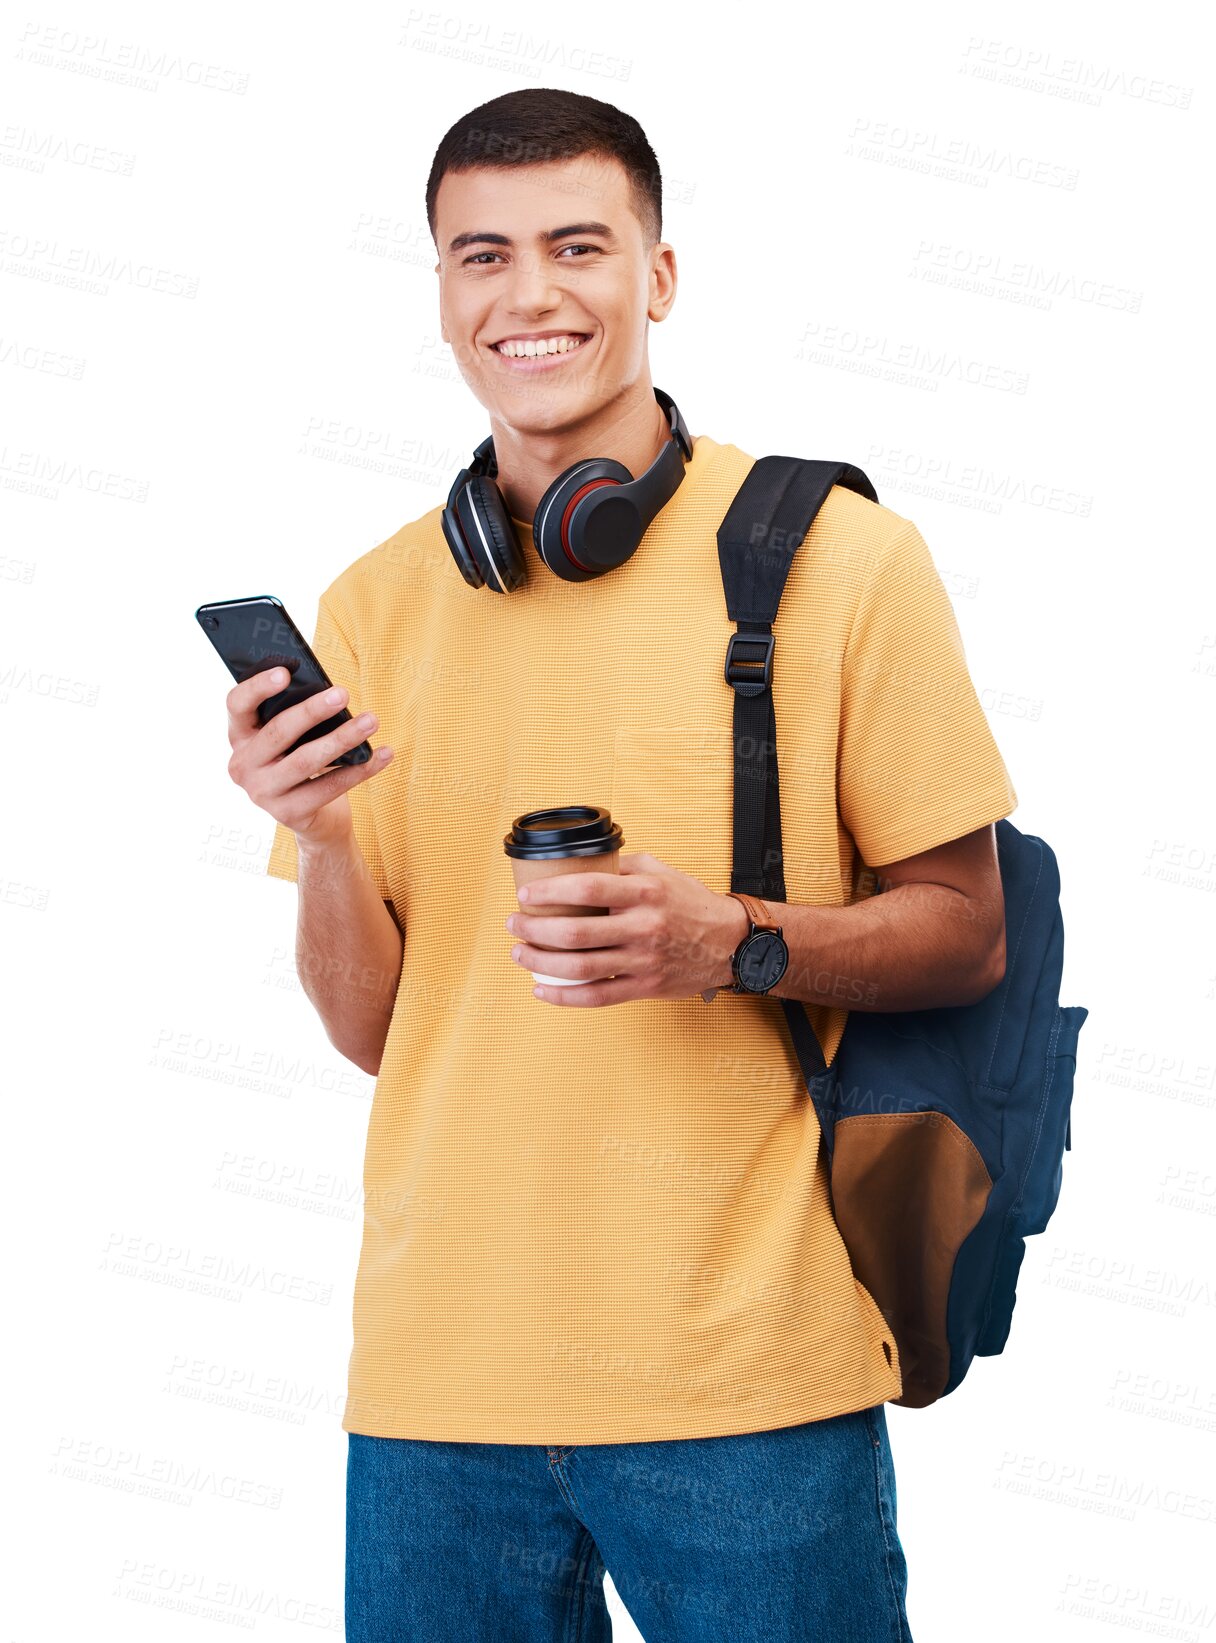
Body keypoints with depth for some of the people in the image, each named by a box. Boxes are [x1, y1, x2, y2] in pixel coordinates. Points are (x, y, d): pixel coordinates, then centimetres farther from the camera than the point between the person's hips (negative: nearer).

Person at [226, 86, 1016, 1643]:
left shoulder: (838, 556, -4)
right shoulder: (372, 606, 6)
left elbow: (964, 935, 0)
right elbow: (372, 1029, 8)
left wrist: (732, 943, -17)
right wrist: (322, 846, -12)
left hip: (749, 1374, -2)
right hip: (437, 1373, 3)